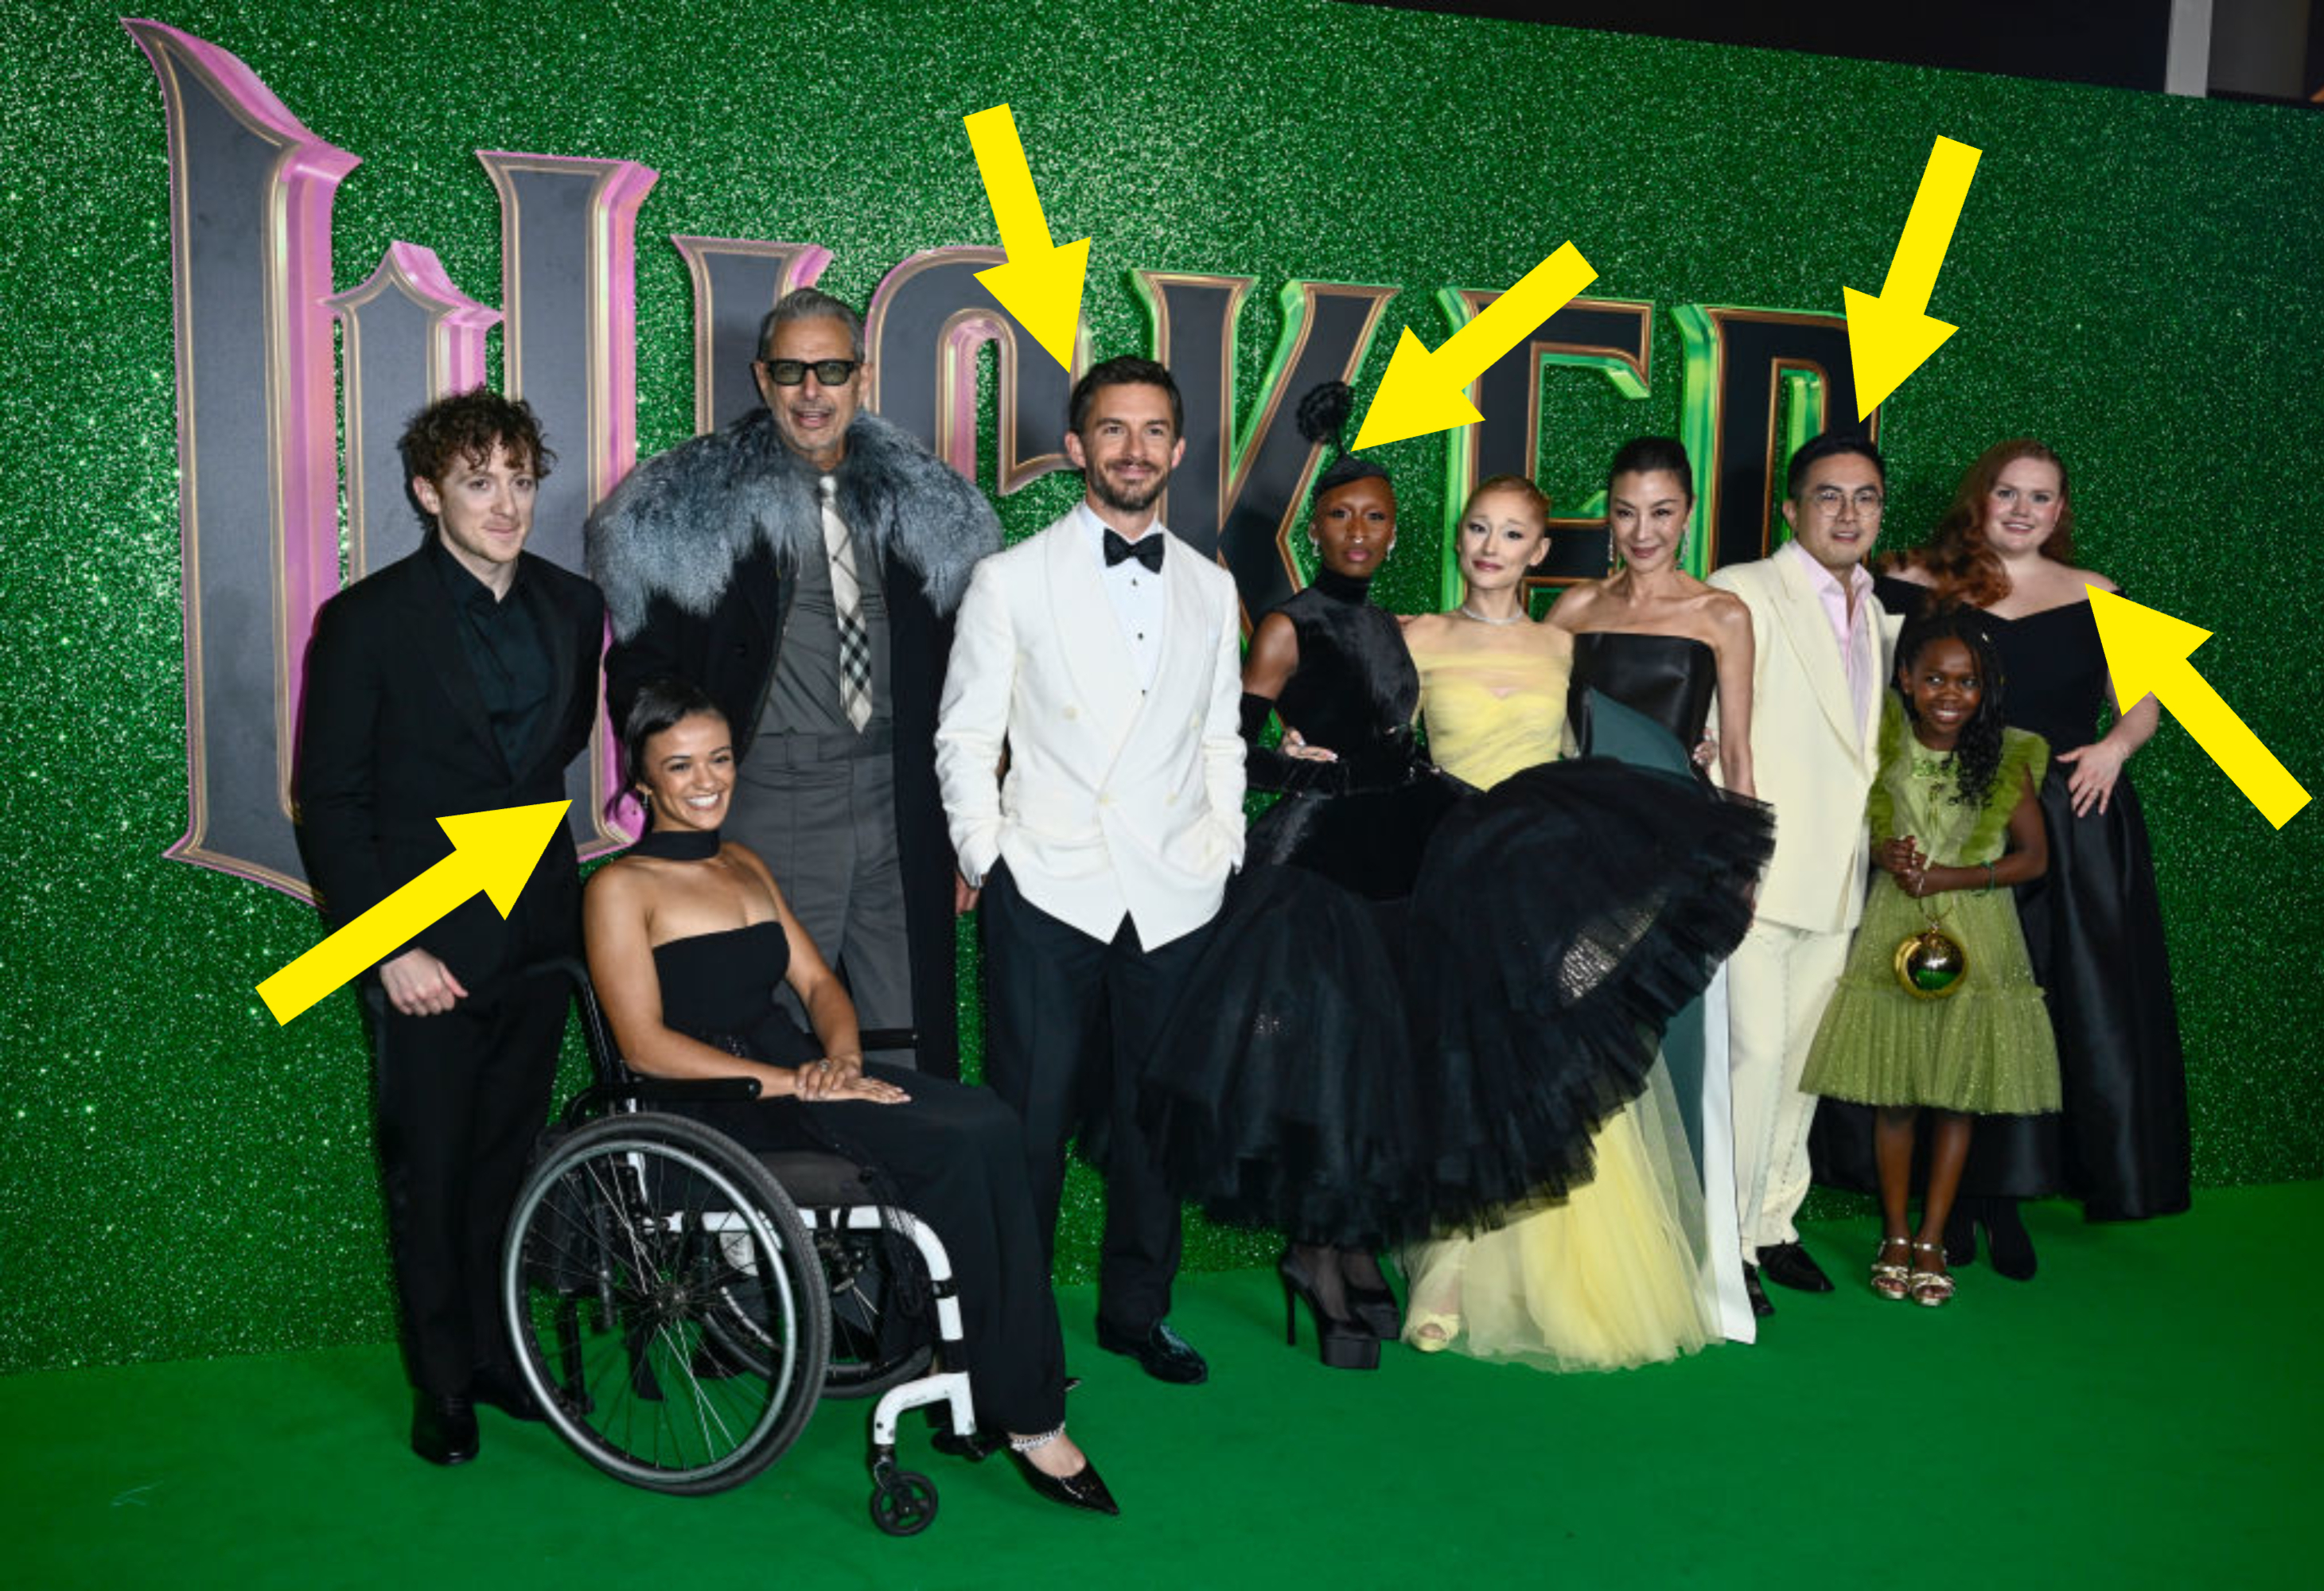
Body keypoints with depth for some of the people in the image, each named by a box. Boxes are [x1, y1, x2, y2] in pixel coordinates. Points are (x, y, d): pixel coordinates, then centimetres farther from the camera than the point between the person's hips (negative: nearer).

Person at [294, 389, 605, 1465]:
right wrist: (386, 945, -13)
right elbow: (327, 800, -8)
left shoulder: (572, 607, 4)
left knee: (508, 1163, 13)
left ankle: (499, 1357, 29)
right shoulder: (367, 620, -8)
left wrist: (531, 854, 11)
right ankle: (442, 1386, 22)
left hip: (536, 934, 4)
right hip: (424, 951, -4)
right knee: (429, 1176, 7)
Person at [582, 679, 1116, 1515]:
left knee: (988, 1124, -23)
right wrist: (791, 1082, -20)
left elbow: (818, 981, 16)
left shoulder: (745, 865, 22)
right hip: (715, 1105, -6)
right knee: (960, 1146, -26)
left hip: (799, 1071, 7)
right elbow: (645, 1045, -12)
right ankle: (1022, 1414, -14)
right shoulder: (620, 888, -1)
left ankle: (1018, 1400, -20)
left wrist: (841, 1054, -7)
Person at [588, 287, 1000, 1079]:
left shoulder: (924, 508, 11)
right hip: (765, 816, -3)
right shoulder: (692, 509, 0)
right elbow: (641, 674, 1)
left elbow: (955, 681, 13)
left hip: (900, 815, 3)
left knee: (912, 1060, 9)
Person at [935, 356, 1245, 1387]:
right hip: (1048, 888, -3)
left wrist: (1225, 856, 9)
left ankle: (1136, 1310, 26)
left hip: (1176, 899, 3)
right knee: (1029, 1118, 0)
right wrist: (983, 858, -4)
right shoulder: (1010, 580, 3)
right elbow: (965, 736, 3)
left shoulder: (1211, 588, 14)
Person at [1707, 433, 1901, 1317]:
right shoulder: (1742, 594, -6)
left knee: (1805, 1056, 13)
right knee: (1756, 1050, -10)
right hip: (1757, 870, -7)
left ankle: (1772, 1225, 26)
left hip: (1836, 878, 7)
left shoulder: (1880, 613, 15)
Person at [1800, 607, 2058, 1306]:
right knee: (1894, 1092, 5)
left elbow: (2034, 856, -3)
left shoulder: (2006, 759, -6)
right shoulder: (1883, 747, -2)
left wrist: (1950, 876, -14)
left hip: (1976, 933, -1)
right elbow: (1855, 823, 10)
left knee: (1960, 1092, 5)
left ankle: (1932, 1241, 17)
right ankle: (1894, 1236, 19)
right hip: (1896, 927, 1)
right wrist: (1883, 853, -11)